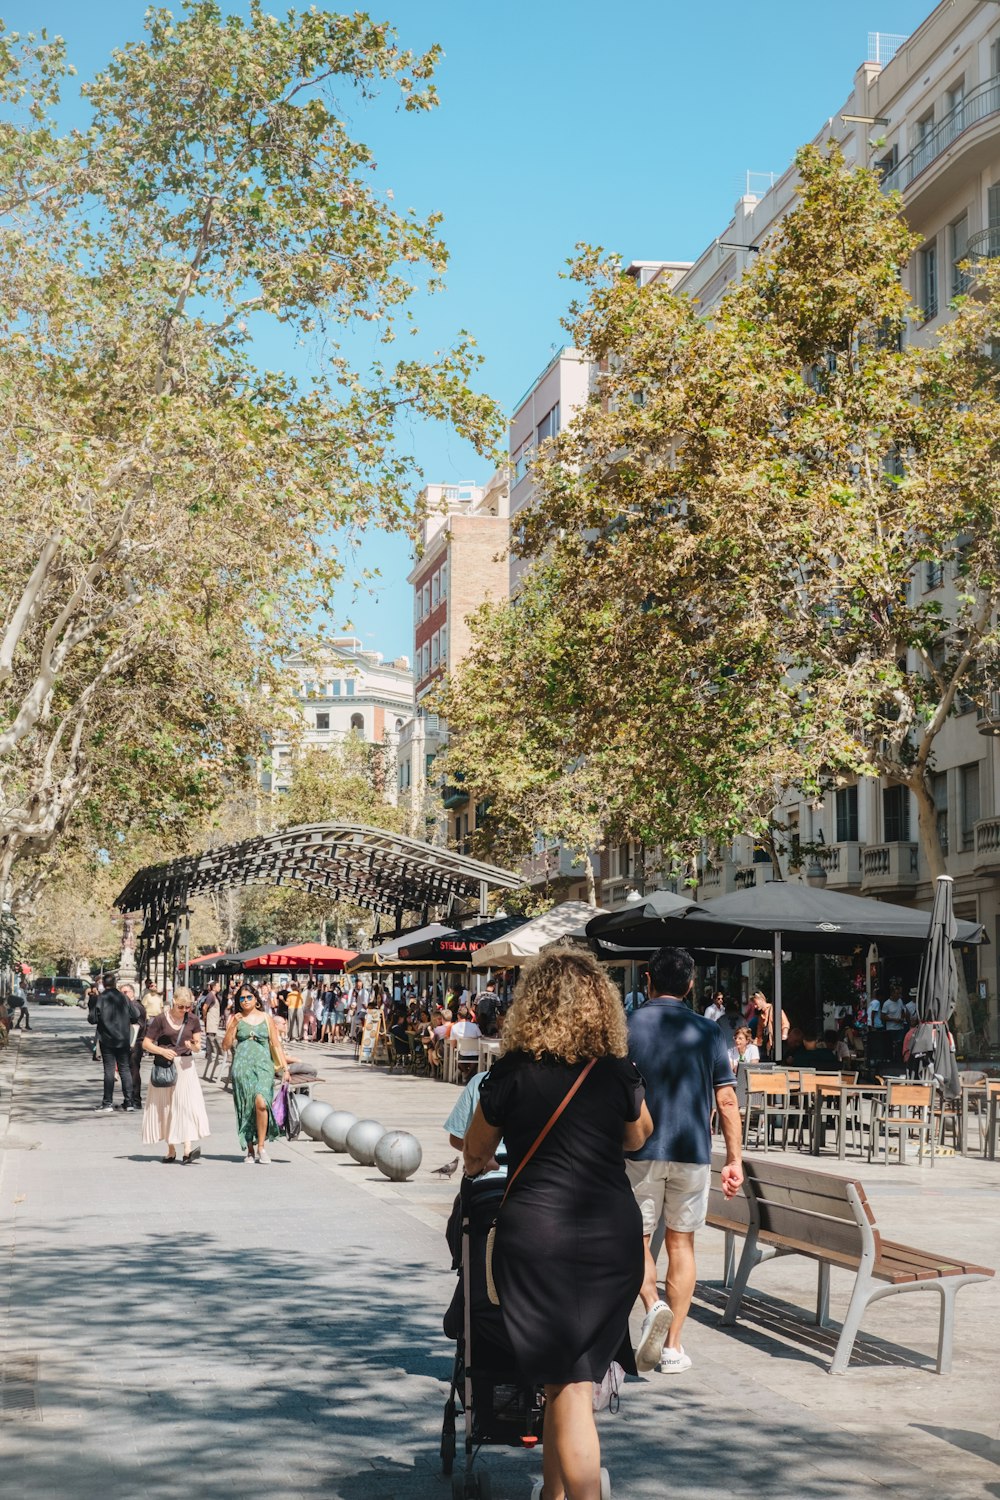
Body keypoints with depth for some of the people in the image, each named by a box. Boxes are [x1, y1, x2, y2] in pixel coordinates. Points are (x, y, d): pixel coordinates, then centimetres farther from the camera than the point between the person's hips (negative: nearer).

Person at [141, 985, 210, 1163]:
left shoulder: (193, 1020, 2)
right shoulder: (160, 1019, -5)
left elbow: (198, 1047, 7)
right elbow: (146, 1043, -1)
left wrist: (194, 1046, -17)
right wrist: (162, 1051, -18)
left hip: (185, 1066, 1)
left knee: (187, 1104, -14)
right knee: (166, 1107, 5)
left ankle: (188, 1149, -23)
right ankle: (171, 1150, 17)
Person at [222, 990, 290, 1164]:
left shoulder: (267, 1019, 10)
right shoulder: (236, 1019, 10)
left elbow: (277, 1045, 11)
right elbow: (225, 1046, 5)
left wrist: (285, 1068, 5)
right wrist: (233, 1026, -7)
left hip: (263, 1065, -1)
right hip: (242, 1065, 1)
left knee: (261, 1103, -21)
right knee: (246, 1108, 0)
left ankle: (261, 1146, -12)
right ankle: (250, 1151, 10)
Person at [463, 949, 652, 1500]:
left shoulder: (512, 1073, -4)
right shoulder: (617, 1073, 2)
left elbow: (474, 1153, 10)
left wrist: (477, 1163, 34)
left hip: (536, 1232, -3)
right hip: (614, 1233, 3)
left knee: (568, 1385, 0)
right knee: (575, 1371, 18)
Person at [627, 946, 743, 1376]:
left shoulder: (627, 1027, -3)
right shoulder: (707, 1032, 3)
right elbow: (726, 1100, 2)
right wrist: (734, 1159, 7)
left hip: (640, 1152, -2)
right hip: (693, 1151, 2)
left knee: (635, 1238, 10)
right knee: (681, 1244, 11)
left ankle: (653, 1305, -18)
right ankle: (673, 1346, 11)